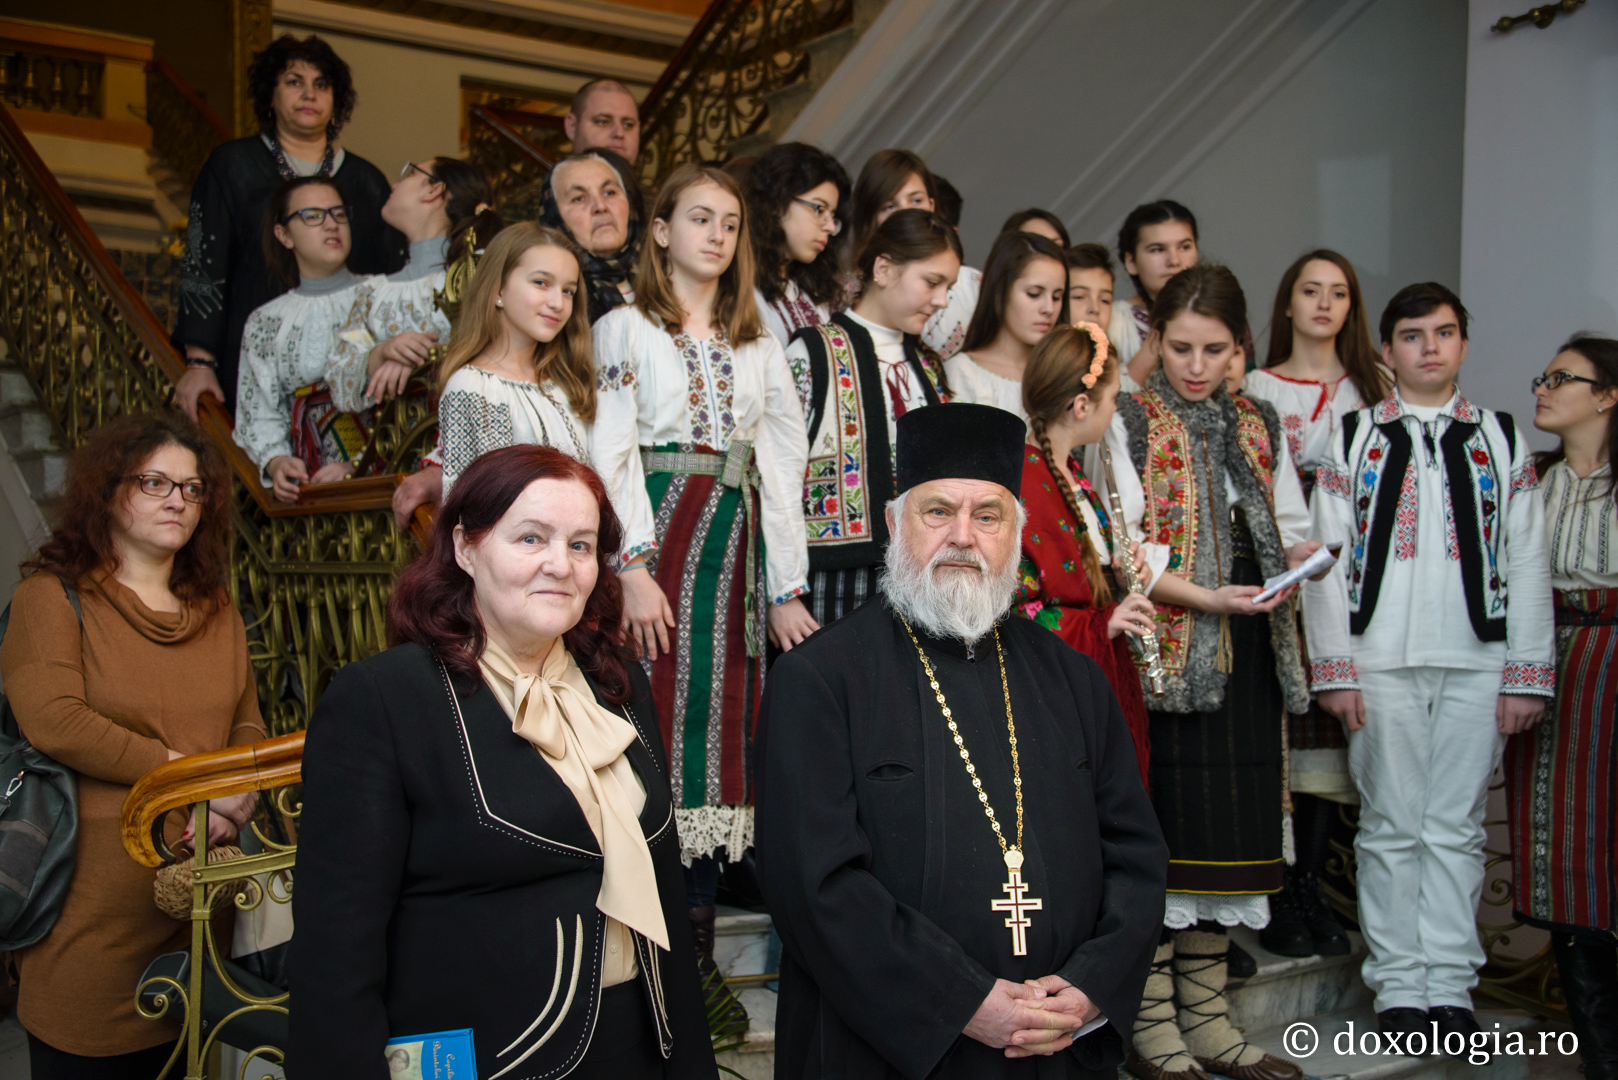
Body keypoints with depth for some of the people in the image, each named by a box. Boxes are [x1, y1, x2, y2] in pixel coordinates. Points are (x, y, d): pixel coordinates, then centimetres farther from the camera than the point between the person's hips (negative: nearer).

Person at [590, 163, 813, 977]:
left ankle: (696, 956, 9)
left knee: (719, 721, 3)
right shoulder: (626, 329, 5)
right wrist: (634, 565, -18)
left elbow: (782, 469, 13)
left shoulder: (757, 347, 18)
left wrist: (786, 589, 6)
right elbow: (612, 455, -5)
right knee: (657, 721, -9)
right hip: (659, 538, -4)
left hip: (734, 547, 4)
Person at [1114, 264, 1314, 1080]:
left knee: (1228, 834, 8)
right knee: (1162, 834, -5)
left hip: (1247, 655, 6)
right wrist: (1204, 597, -20)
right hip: (1163, 650, -5)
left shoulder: (1258, 425, 15)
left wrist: (1300, 553, -2)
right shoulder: (1127, 423, -2)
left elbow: (1289, 523, 22)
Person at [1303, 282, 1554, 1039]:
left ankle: (1450, 984, 15)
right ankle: (1398, 985, 13)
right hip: (1381, 663, -1)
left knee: (1457, 827, 6)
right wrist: (1333, 669, -4)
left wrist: (1528, 673, 2)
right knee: (1392, 827, 4)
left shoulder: (1502, 441, 11)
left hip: (1477, 663, 1)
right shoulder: (1354, 439, 7)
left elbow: (1527, 562, 8)